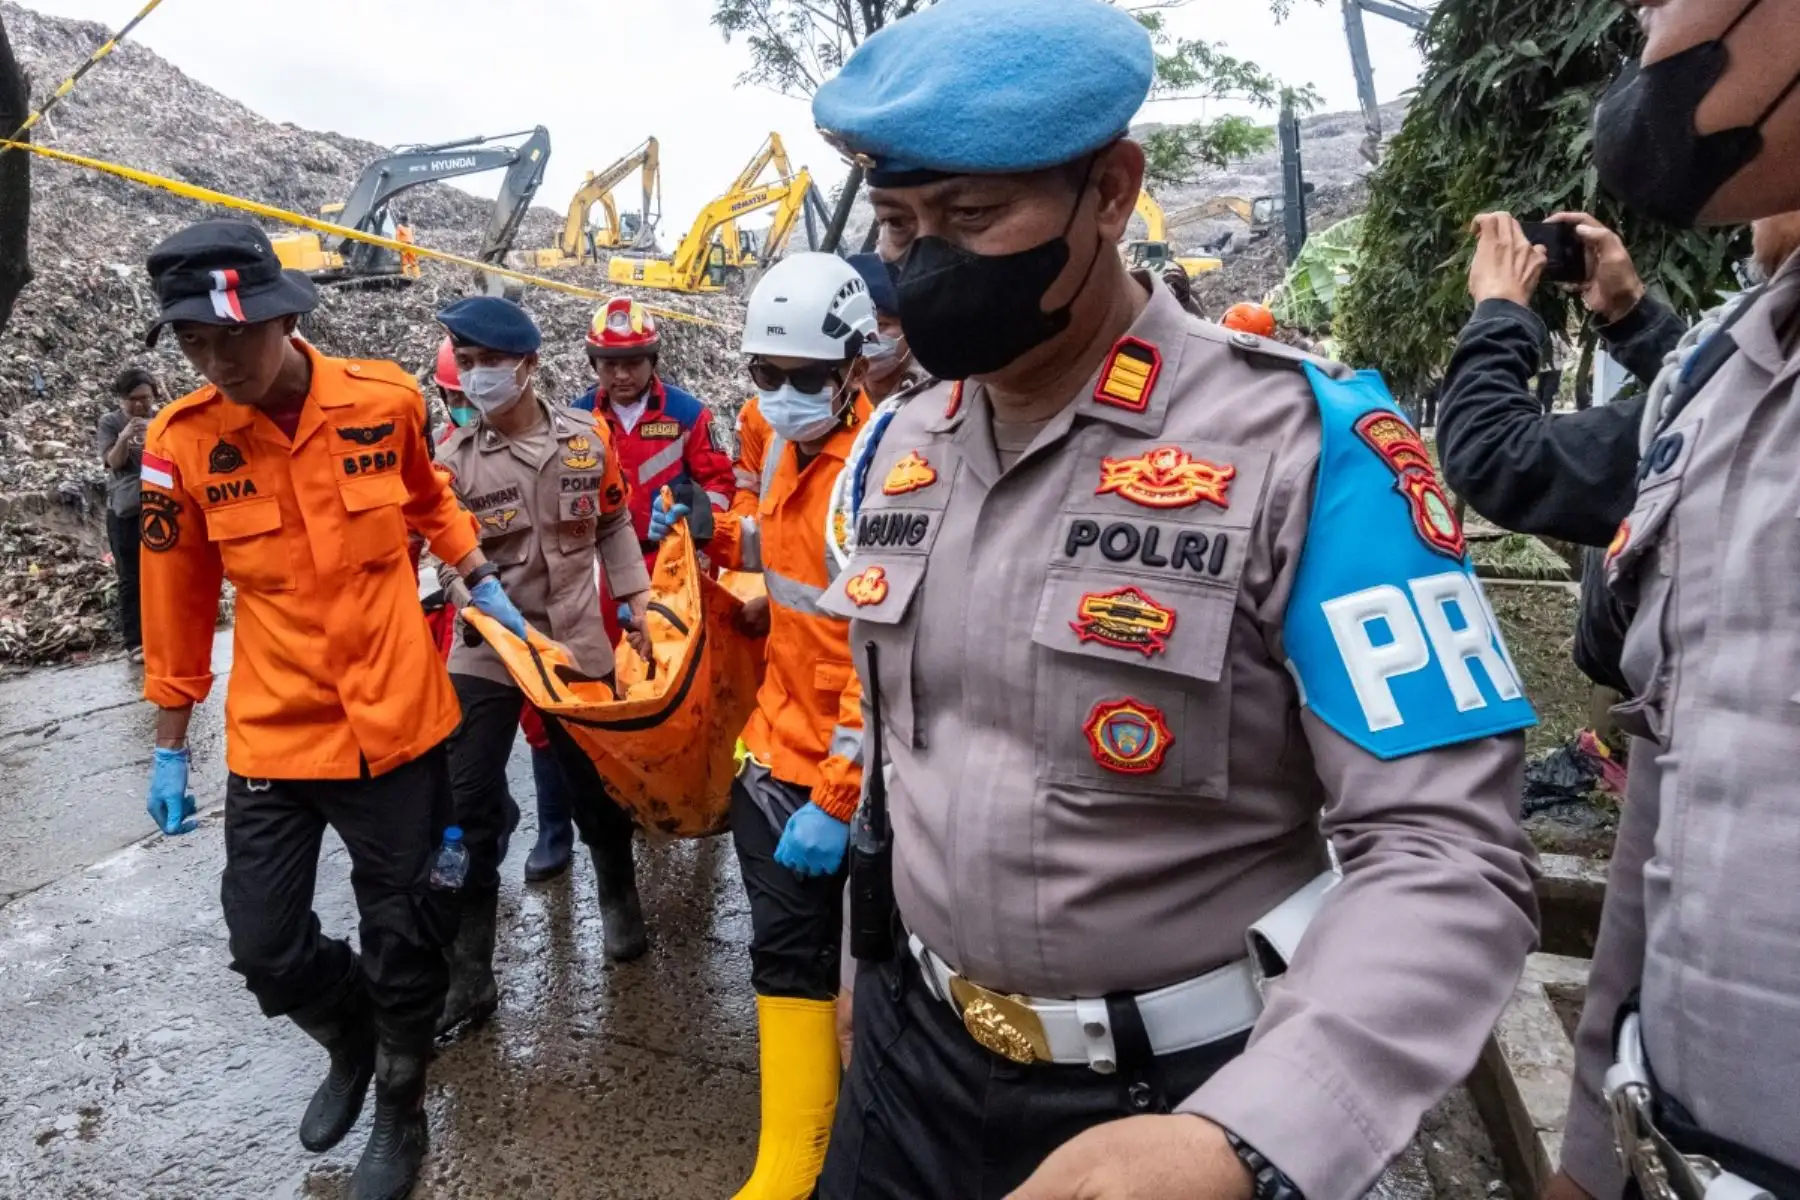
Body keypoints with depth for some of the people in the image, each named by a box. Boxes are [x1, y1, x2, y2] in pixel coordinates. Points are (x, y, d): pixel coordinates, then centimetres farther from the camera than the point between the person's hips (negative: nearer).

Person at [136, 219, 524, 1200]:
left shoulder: (384, 401, -9)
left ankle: (400, 1104, 38)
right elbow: (177, 602, 1)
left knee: (402, 937, 11)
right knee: (264, 945, 8)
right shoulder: (181, 442, -8)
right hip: (269, 734, 1)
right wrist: (170, 745, 7)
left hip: (394, 723, 0)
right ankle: (351, 1040, 43)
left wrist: (480, 578, 5)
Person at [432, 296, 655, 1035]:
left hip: (579, 645, 2)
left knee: (596, 785, 16)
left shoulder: (587, 438, -1)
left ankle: (619, 900, 44)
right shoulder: (453, 460, -9)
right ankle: (466, 975, 14)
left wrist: (637, 599, 7)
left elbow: (613, 526, 10)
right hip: (485, 653, -1)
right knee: (467, 808, 0)